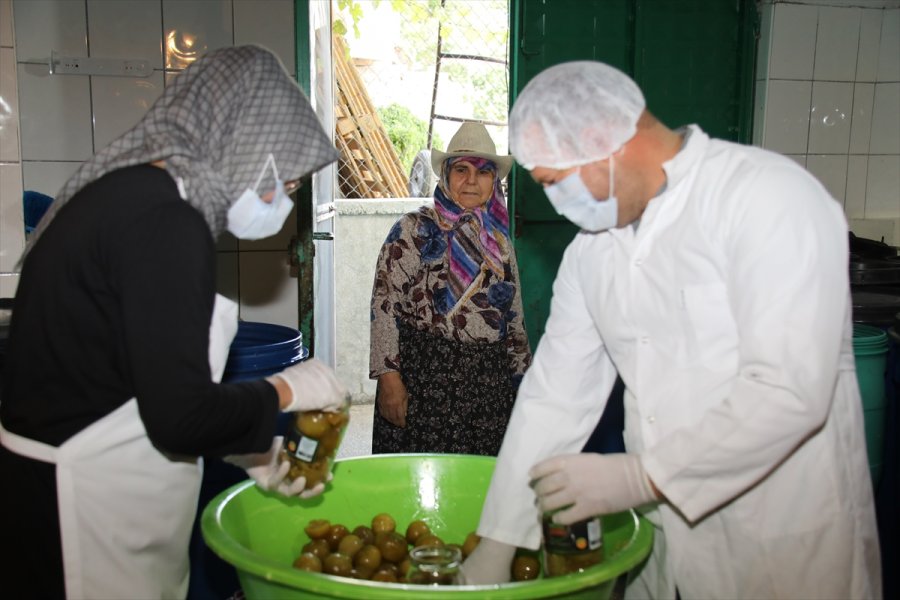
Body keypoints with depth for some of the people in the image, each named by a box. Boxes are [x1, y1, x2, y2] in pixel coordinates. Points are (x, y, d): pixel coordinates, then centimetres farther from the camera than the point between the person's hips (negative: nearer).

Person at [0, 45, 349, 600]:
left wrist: (250, 452, 10)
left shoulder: (125, 192, 8)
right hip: (87, 518, -9)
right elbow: (180, 415, -24)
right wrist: (286, 390, -8)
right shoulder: (166, 222, -22)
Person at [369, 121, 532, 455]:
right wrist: (389, 378, -13)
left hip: (490, 385, 5)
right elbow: (384, 302, -7)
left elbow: (515, 319, 18)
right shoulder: (414, 230, -2)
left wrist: (521, 380, 17)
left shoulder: (499, 238, 13)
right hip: (423, 377, -4)